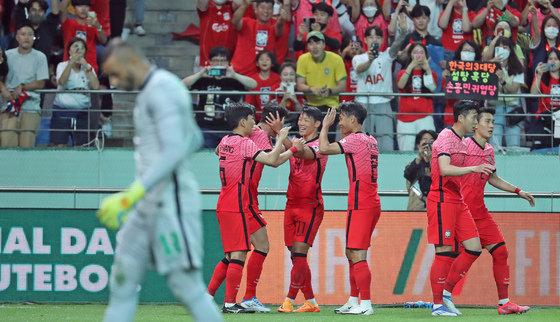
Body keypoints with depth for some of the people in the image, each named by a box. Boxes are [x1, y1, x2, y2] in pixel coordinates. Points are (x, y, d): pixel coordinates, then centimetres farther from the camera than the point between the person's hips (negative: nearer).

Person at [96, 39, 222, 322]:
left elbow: (174, 150, -24)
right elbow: (194, 139, 28)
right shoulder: (152, 90, 18)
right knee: (123, 278, 7)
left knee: (186, 286, -10)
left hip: (171, 199, -10)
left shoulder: (161, 89, -13)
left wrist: (131, 195, -29)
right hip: (150, 203, 10)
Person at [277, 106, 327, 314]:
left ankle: (289, 301, -15)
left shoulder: (319, 146, -8)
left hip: (310, 206, -7)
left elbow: (302, 152, -27)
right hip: (292, 204, 7)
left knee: (299, 252, -14)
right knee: (296, 256, 6)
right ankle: (311, 302, 13)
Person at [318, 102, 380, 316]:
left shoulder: (354, 140, -11)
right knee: (352, 254, 16)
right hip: (372, 204, 10)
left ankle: (366, 304, -14)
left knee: (357, 256, -11)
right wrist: (343, 132, 28)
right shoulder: (371, 141, 17)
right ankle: (353, 301, 19)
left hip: (360, 205, -10)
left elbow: (324, 149, -19)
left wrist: (325, 127, -5)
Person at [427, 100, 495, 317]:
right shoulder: (446, 138, -12)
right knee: (445, 252, -8)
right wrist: (473, 168, -35)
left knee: (474, 248, 3)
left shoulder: (460, 141, 17)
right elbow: (445, 169, -27)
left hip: (457, 201, 9)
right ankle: (438, 304, -2)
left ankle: (447, 292, 12)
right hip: (442, 200, -9)